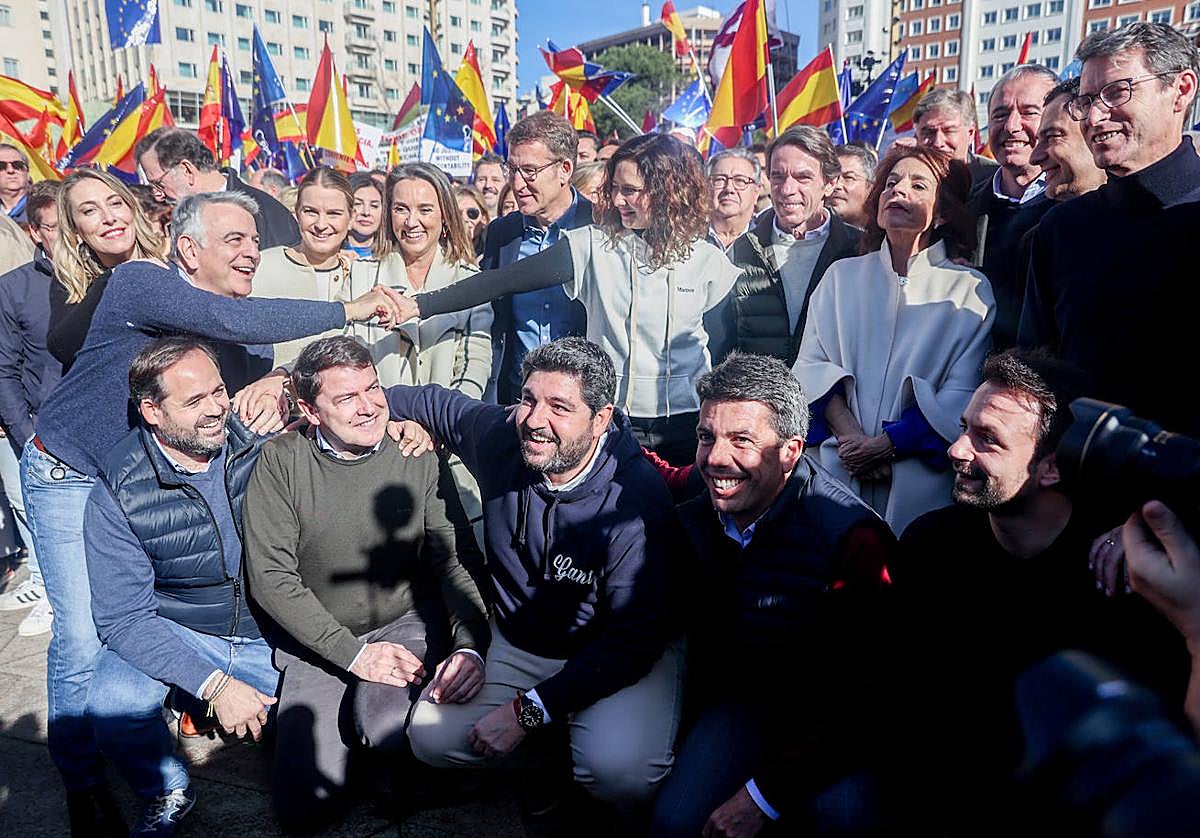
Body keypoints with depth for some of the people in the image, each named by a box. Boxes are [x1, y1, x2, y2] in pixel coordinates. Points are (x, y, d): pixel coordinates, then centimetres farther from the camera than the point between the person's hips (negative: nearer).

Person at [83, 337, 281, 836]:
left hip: (271, 632, 1)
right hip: (175, 633, 0)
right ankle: (167, 793, 3)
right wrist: (214, 684, -24)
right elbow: (123, 619, -14)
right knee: (112, 707, -29)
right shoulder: (116, 495, -14)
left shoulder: (259, 439, -11)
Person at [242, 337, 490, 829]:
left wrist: (470, 646, -24)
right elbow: (270, 576, -10)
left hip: (408, 621, -1)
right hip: (319, 638, 1)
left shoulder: (417, 456, -8)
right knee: (303, 806, -5)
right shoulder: (280, 462, -9)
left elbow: (458, 560, -7)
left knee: (387, 723, -31)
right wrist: (354, 653, -16)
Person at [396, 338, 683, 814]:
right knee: (431, 738, -11)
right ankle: (555, 740, 13)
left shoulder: (637, 504, -28)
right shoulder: (502, 436, -13)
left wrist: (527, 711, -23)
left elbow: (635, 638, -24)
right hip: (515, 644, 6)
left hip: (619, 658, -5)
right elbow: (430, 403, 9)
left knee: (620, 771, -31)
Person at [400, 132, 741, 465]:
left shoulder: (710, 262, 0)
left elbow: (724, 351, 5)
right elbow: (506, 280, -8)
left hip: (686, 428, 0)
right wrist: (418, 304, -15)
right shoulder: (594, 245, -2)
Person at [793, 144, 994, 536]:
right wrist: (851, 436, -12)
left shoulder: (970, 290, 3)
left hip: (921, 481, -2)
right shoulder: (841, 276, 12)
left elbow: (962, 397, -5)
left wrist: (887, 444, -14)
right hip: (838, 471, 2)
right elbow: (812, 363, 3)